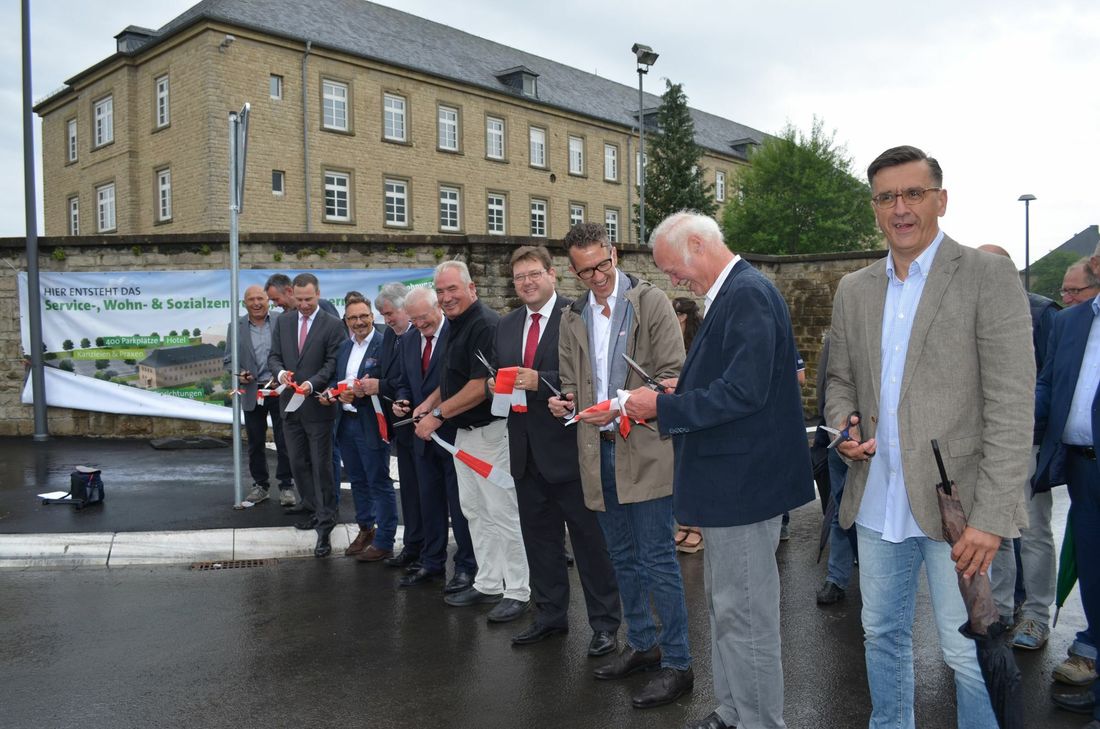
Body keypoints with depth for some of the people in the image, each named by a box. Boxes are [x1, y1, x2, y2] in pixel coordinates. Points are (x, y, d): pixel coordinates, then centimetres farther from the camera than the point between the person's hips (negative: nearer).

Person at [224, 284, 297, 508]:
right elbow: (229, 360, 7)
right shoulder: (236, 327, 4)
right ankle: (260, 485, 24)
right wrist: (239, 375, -12)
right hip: (252, 393, 3)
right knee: (255, 443, 11)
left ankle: (286, 486, 11)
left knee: (284, 442, 1)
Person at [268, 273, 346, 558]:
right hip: (290, 404, 5)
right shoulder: (283, 322, 9)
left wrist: (312, 383, -23)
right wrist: (280, 371, -12)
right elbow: (274, 356, 10)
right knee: (298, 463, 14)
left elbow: (333, 363, -10)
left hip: (317, 404, -5)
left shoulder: (333, 325, -6)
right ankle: (314, 508, 31)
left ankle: (324, 525, 1)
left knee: (321, 465, -3)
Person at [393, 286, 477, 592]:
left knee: (460, 502, 3)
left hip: (454, 432, -7)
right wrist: (401, 400, -2)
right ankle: (432, 563, 29)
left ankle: (466, 566, 16)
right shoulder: (409, 340, 10)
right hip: (424, 436, 7)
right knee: (429, 501, 16)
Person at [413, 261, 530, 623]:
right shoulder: (457, 325, 12)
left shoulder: (486, 325, -18)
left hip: (491, 430, -10)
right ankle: (487, 584, 27)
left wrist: (438, 415, -18)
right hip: (465, 431, 10)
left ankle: (518, 592, 9)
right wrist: (431, 401, 7)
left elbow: (481, 386, -23)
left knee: (502, 512, -2)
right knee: (474, 510, 15)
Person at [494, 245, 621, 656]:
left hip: (568, 445, -7)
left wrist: (540, 381, -23)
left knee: (589, 537, 4)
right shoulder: (506, 325, 13)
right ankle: (550, 615, 31)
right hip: (526, 448, 7)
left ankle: (605, 623, 16)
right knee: (539, 536, 16)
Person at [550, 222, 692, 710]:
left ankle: (677, 664, 9)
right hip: (598, 451, 6)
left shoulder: (651, 302, -4)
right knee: (623, 558, 16)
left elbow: (672, 375, -9)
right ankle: (641, 644, 31)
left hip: (645, 447, -6)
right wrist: (566, 401, -3)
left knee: (657, 559, -2)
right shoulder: (573, 319, 12)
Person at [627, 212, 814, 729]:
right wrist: (683, 389, 7)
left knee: (745, 616, 1)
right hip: (729, 479, 11)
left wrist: (664, 406, -18)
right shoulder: (732, 293, 13)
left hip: (744, 481, -11)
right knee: (726, 608, 20)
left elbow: (743, 392, -25)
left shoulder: (749, 294, -19)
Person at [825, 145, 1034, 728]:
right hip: (877, 503, 5)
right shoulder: (854, 290, 9)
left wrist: (992, 517, -18)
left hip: (954, 505, -5)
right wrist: (846, 427, -5)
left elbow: (1011, 406, -12)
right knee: (883, 635, 18)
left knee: (969, 653, 4)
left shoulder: (988, 276, -7)